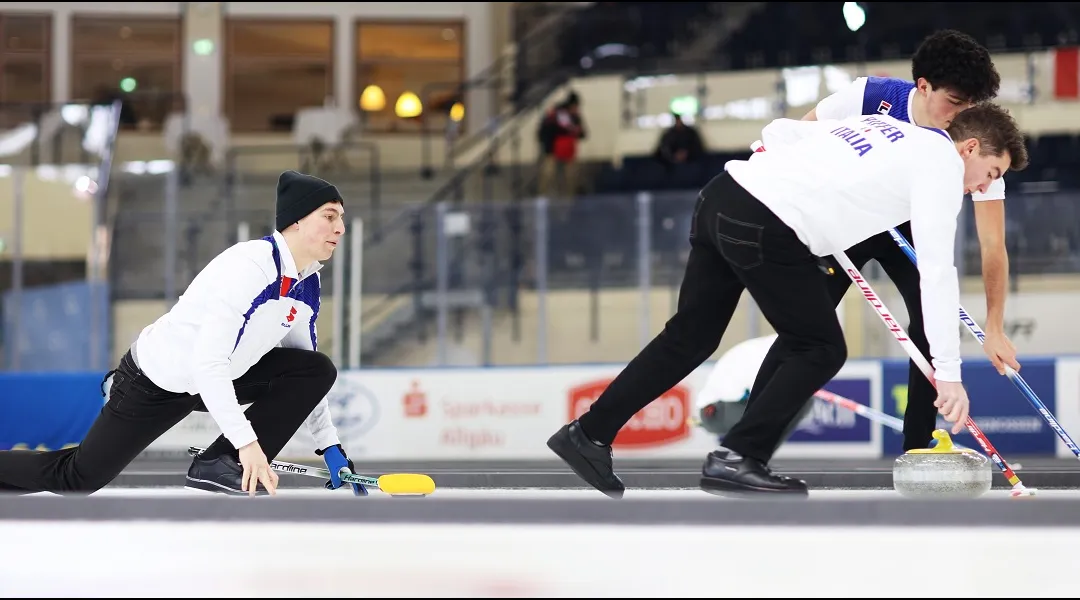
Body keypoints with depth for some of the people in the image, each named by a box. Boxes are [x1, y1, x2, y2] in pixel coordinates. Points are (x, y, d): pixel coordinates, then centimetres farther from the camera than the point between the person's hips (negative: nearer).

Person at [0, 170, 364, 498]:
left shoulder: (307, 285, -4)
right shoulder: (249, 267, -31)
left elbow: (304, 375, 8)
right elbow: (207, 362, -35)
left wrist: (331, 448, 3)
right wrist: (246, 440, -37)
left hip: (220, 376, 8)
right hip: (157, 380, -8)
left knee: (319, 371, -8)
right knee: (78, 477, -3)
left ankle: (222, 465, -8)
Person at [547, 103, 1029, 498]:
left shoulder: (881, 126, 23)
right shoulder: (942, 162, 0)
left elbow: (780, 132, 25)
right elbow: (937, 271, -9)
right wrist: (948, 372, -9)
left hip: (722, 195, 8)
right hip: (764, 230, -8)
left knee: (691, 336, 17)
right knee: (821, 351, 5)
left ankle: (589, 433, 20)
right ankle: (737, 459, 0)